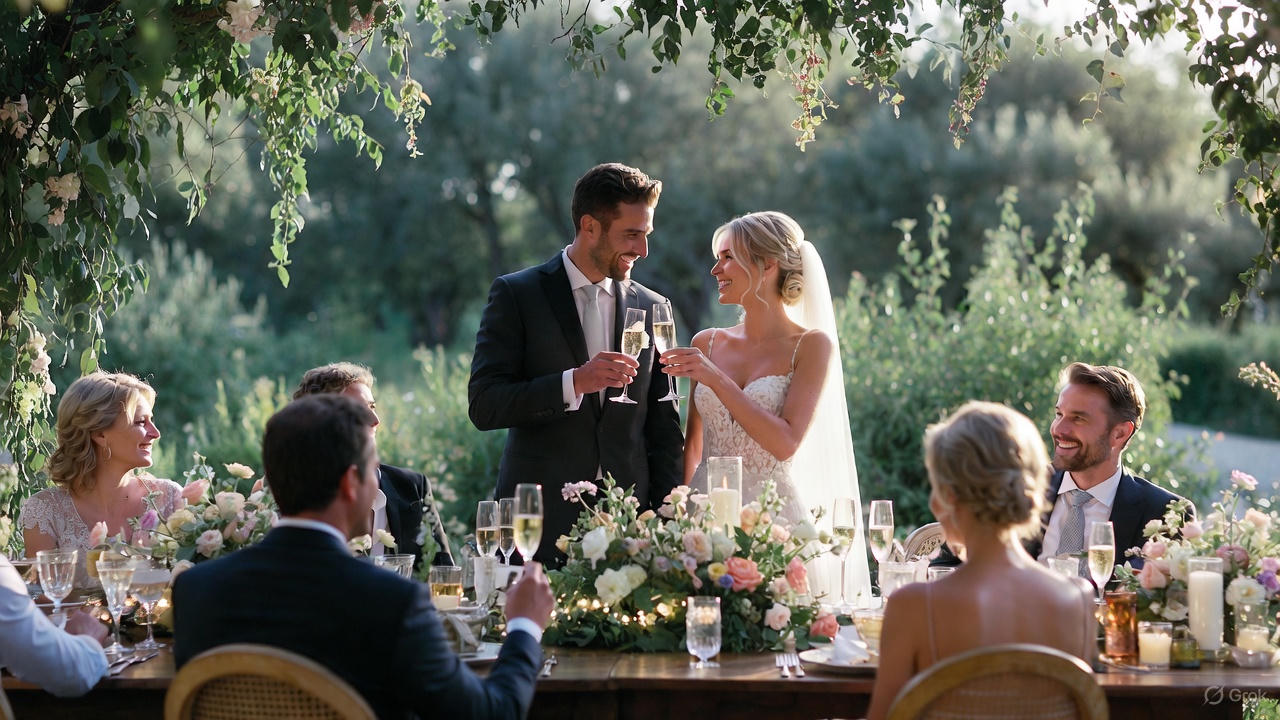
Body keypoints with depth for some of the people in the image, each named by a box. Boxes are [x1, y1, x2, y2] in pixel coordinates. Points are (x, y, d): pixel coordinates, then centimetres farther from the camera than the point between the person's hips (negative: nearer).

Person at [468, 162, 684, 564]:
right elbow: (484, 406, -8)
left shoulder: (652, 308, 12)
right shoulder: (515, 294, 1)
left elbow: (663, 427, 13)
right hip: (540, 522, -3)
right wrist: (573, 383, -20)